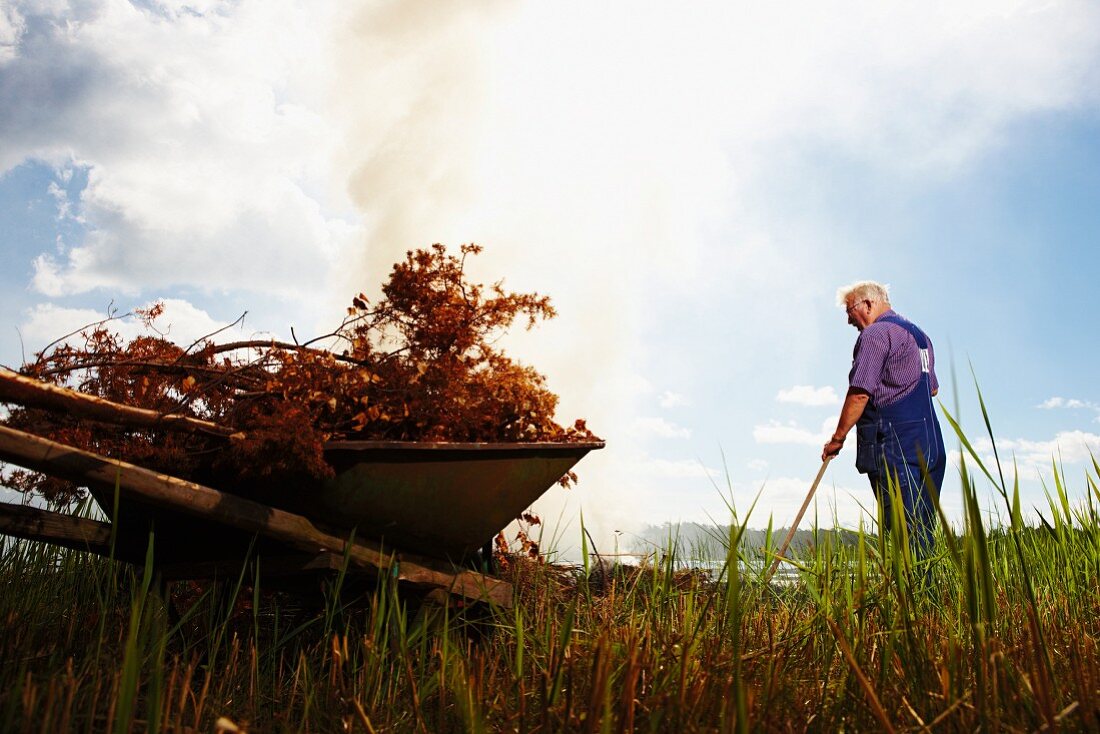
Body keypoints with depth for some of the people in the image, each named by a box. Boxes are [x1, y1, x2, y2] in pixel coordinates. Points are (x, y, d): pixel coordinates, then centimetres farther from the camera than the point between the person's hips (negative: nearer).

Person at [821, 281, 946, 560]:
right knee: (922, 532, 8)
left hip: (893, 445, -9)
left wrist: (837, 438, -7)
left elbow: (859, 393, -14)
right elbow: (932, 388, 33)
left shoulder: (875, 334, -6)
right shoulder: (919, 334, 23)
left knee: (902, 533, -10)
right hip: (930, 447, 9)